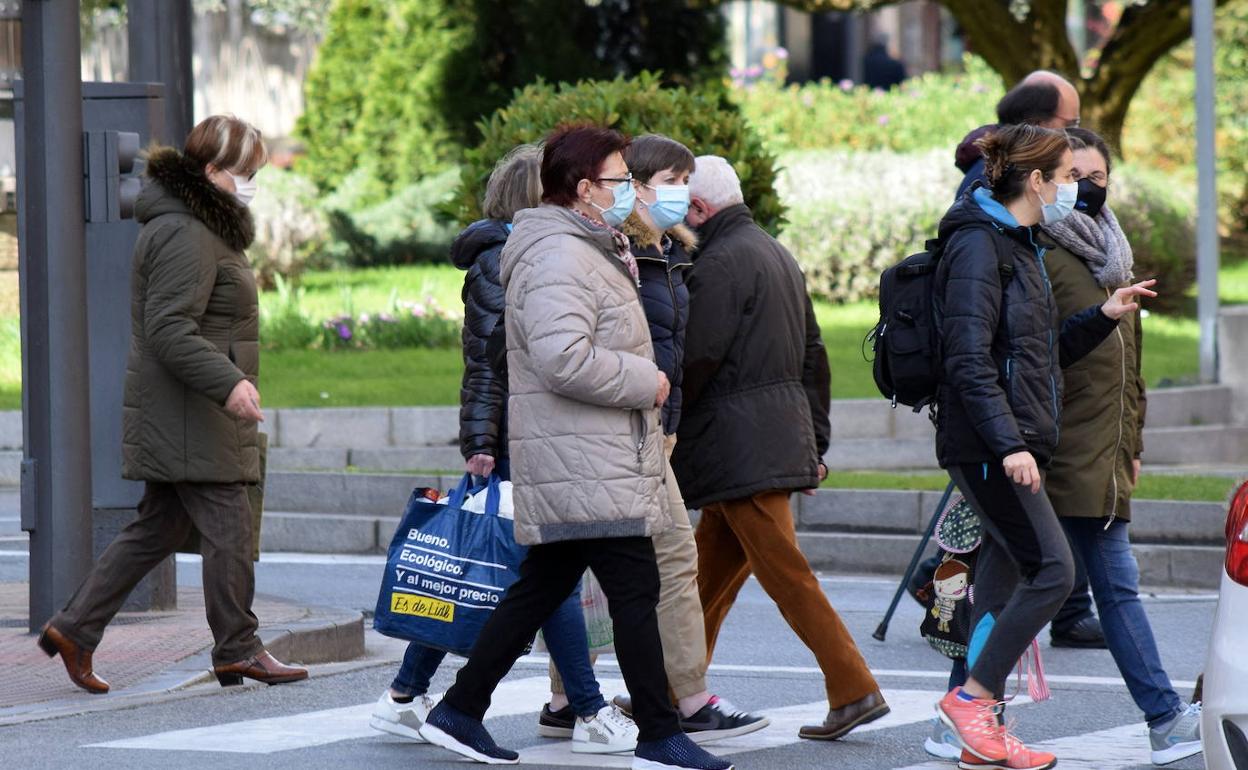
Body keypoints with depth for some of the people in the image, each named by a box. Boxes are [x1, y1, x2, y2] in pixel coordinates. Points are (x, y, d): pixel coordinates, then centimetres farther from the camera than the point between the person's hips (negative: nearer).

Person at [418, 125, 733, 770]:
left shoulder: (585, 250, 21)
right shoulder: (558, 257, -16)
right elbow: (562, 358, -27)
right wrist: (645, 380, -16)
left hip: (593, 464, 11)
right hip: (585, 467, -11)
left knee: (541, 589, 13)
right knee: (635, 591, -7)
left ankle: (459, 711, 17)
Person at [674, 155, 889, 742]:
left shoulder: (720, 263, -13)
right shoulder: (778, 256, 19)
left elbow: (694, 359, -18)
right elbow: (813, 355, 21)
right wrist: (816, 441, 23)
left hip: (740, 445, -10)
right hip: (784, 440, 10)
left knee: (784, 572, -9)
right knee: (710, 570, 15)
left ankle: (853, 690, -12)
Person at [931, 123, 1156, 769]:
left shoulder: (1021, 247, 19)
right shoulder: (978, 244, -12)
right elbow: (969, 358, -20)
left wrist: (1103, 317, 12)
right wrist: (1009, 443, -26)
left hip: (1015, 444, 10)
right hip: (987, 443, -10)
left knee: (1005, 581, 8)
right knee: (1052, 570, -13)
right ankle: (972, 697, -6)